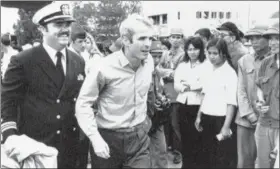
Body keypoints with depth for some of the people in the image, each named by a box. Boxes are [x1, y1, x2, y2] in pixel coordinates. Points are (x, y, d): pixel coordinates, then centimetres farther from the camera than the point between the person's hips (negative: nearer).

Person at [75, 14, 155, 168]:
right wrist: (94, 137, -21)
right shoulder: (104, 68, -19)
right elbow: (83, 104, -13)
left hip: (140, 136, 4)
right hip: (109, 138, -4)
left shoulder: (149, 61, -2)